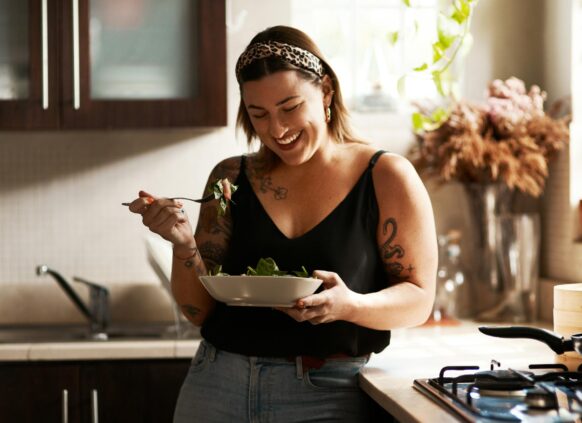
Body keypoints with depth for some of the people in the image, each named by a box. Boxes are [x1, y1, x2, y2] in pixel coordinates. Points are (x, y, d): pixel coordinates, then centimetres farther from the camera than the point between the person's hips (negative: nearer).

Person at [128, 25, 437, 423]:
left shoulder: (386, 177, -3)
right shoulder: (231, 178, 5)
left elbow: (419, 300, -5)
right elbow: (201, 310, 7)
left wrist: (351, 306, -24)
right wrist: (184, 244, -12)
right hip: (217, 387, 2)